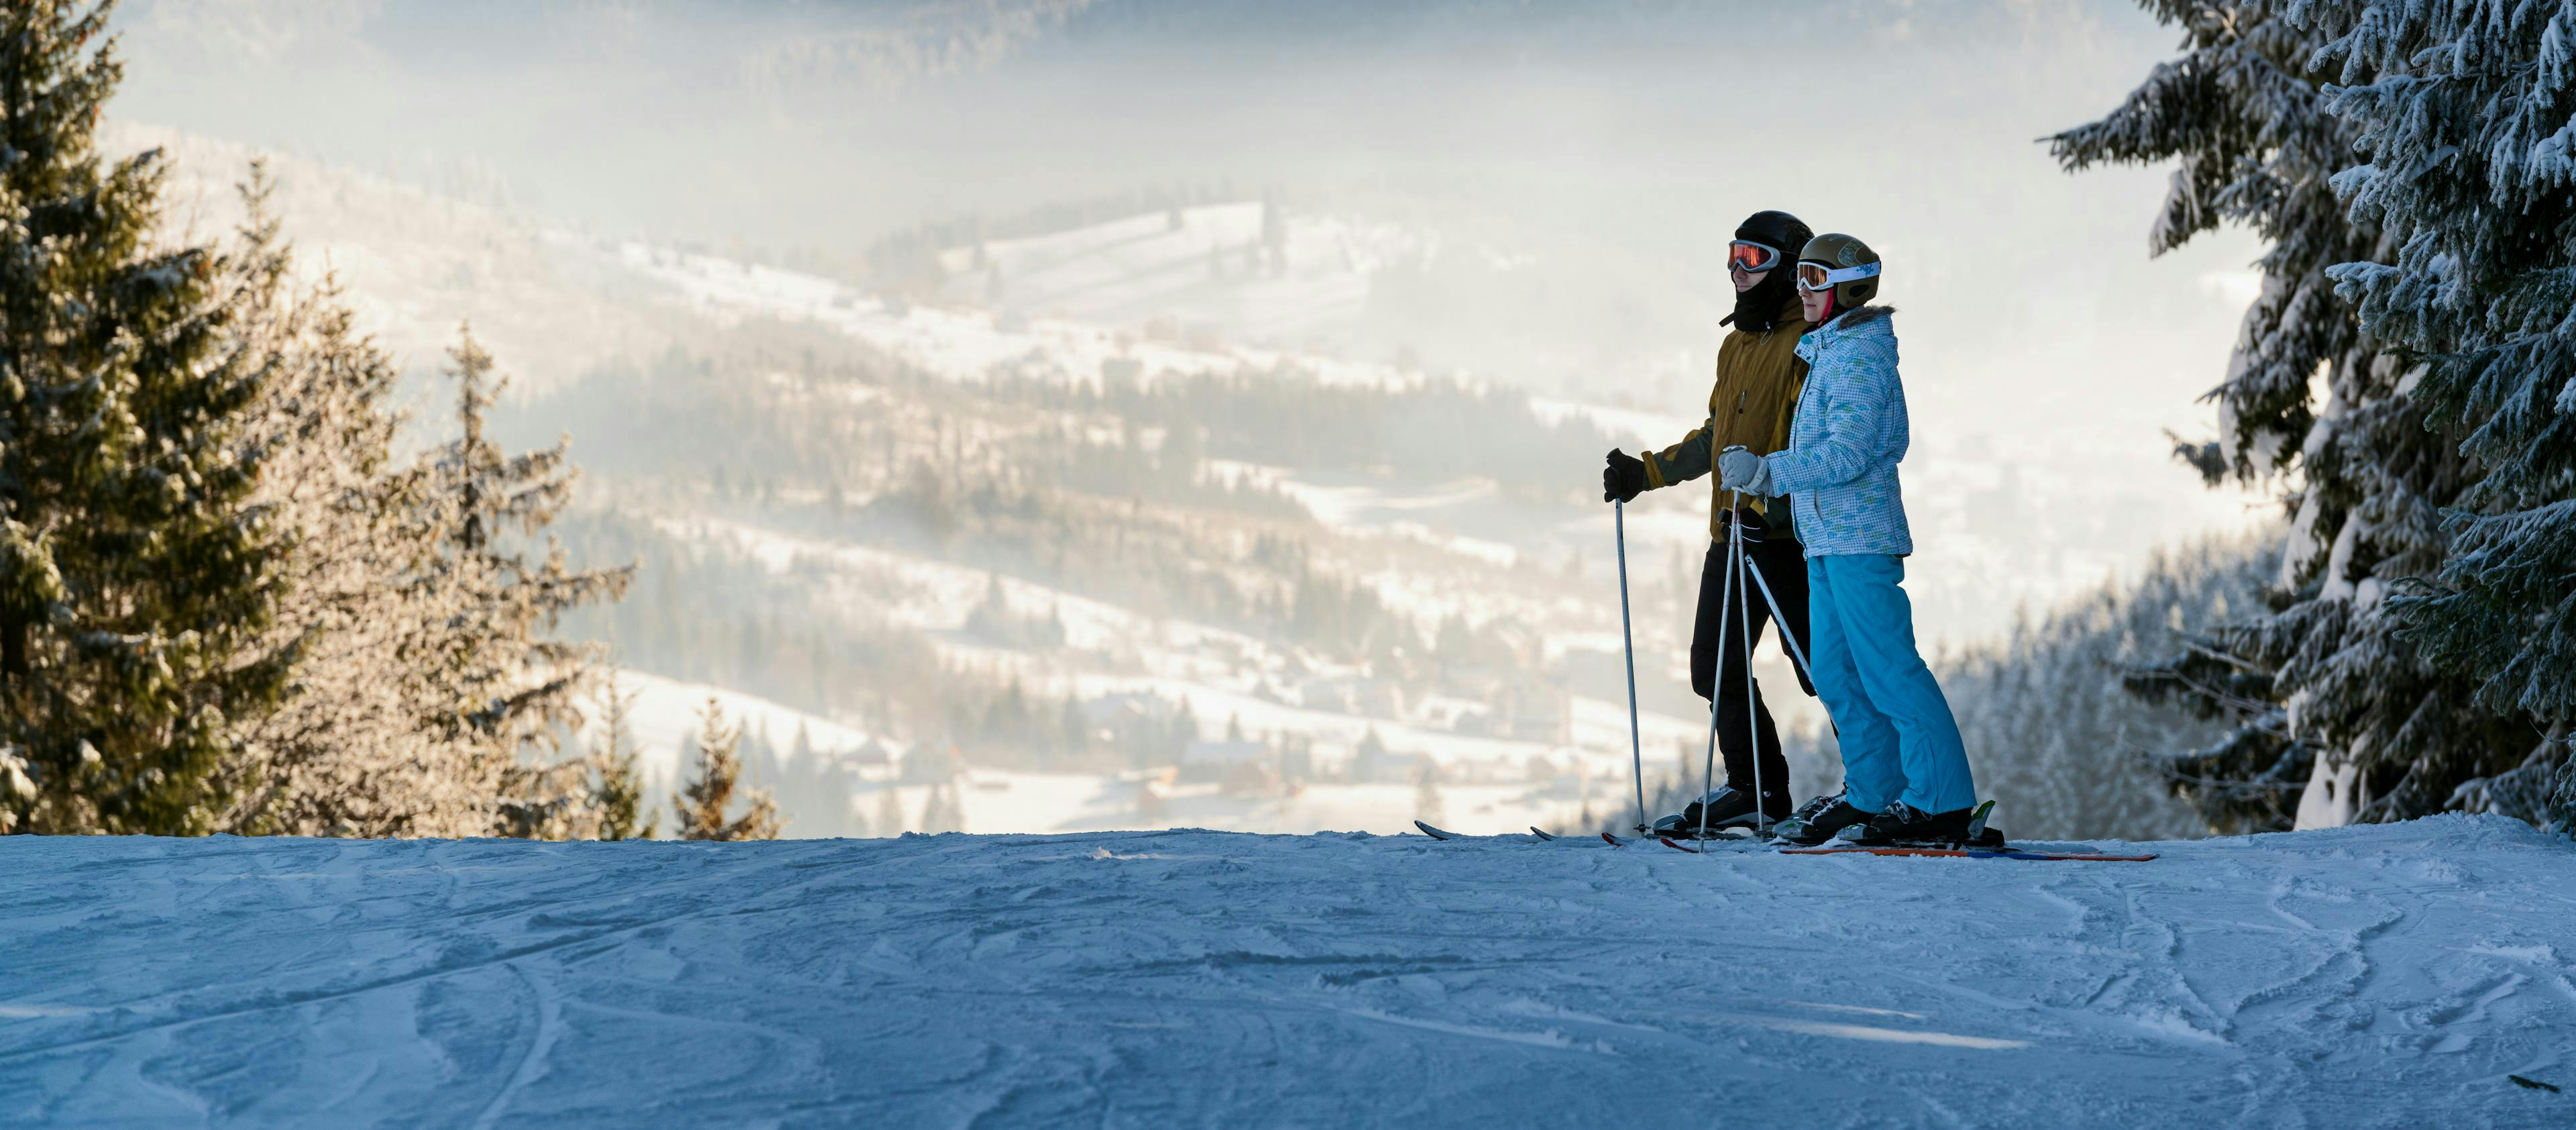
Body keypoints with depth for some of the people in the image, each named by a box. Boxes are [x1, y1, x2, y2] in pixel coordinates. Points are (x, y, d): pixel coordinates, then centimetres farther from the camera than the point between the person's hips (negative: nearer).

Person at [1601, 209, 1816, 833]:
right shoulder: (1737, 345, 18)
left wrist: (1769, 501, -27)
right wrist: (1647, 472, 23)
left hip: (1788, 532, -9)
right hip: (1735, 531, 9)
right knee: (1715, 665, 8)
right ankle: (1756, 790, 16)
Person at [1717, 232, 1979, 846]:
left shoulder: (1860, 356, -13)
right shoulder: (1829, 352, 18)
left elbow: (1847, 454, -22)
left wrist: (1766, 471, -25)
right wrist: (1762, 477, 16)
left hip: (1858, 535, -10)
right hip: (1828, 538, 10)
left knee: (1888, 669, -9)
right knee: (1836, 673, 12)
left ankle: (1942, 804, -8)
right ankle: (1872, 795, 19)